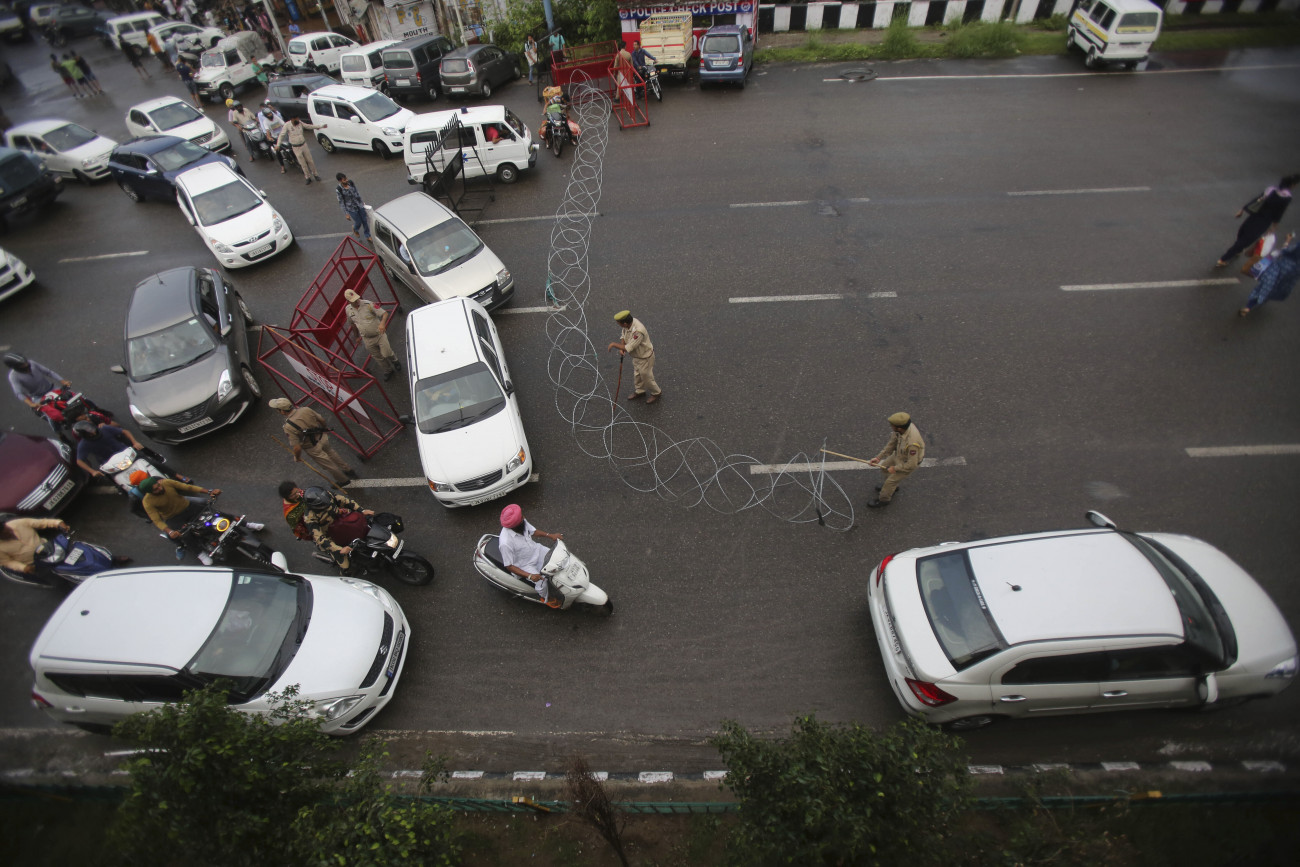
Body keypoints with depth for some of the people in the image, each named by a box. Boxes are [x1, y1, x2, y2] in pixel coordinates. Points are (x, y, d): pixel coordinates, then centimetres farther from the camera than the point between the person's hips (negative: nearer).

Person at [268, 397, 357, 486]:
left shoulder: (288, 427, -32)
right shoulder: (306, 409, -19)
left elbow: (297, 448, -28)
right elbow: (322, 420, -5)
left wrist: (297, 457, -6)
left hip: (313, 447, -5)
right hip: (322, 437, 5)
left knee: (327, 464, 20)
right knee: (331, 453, 32)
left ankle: (343, 480, 42)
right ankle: (349, 471, 51)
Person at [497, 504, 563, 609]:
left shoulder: (522, 522, -19)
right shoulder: (505, 543, -37)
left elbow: (533, 531, 3)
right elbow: (509, 566, -25)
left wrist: (550, 535, -11)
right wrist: (529, 576, -32)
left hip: (535, 549, 6)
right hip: (524, 565, -6)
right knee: (542, 582, -18)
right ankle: (546, 598, 16)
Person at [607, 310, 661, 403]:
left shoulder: (638, 331, -41)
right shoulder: (629, 322, -15)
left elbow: (628, 348, -37)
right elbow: (624, 335, 5)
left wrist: (614, 344, -24)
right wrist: (621, 348, -12)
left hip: (645, 357, -8)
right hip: (636, 356, 8)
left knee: (646, 377, 14)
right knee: (637, 375, 27)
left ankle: (656, 393, 40)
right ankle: (640, 391, 52)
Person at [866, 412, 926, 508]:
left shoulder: (912, 442, -46)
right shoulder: (903, 425, -23)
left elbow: (911, 465, -35)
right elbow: (892, 442, -9)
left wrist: (895, 468, -18)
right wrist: (878, 457, -9)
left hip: (909, 463, -7)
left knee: (890, 481, 7)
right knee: (884, 467, 25)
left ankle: (884, 499, 36)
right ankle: (892, 486, 53)